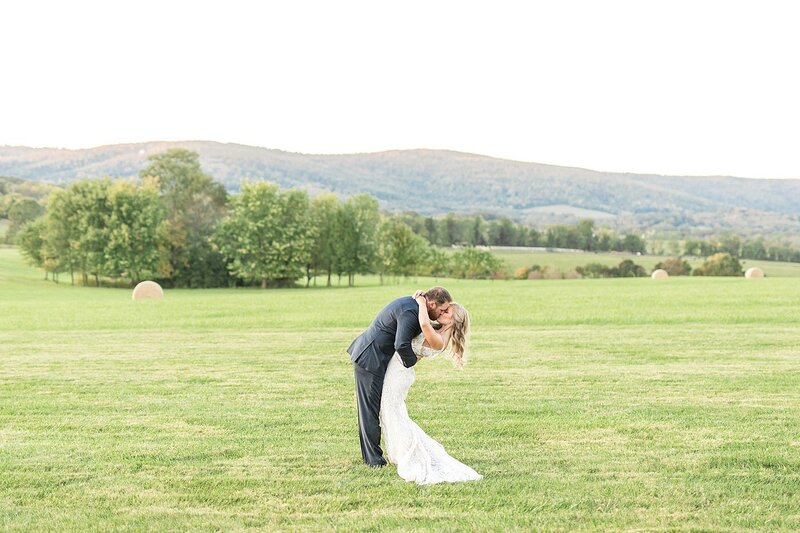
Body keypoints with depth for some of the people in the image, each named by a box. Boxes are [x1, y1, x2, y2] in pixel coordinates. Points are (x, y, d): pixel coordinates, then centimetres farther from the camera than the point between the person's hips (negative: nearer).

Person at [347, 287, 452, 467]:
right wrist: (412, 360, -13)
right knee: (371, 409, -3)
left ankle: (371, 455, 21)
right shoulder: (410, 311, -23)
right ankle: (374, 459, 3)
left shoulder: (411, 304, 8)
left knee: (371, 409, 14)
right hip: (370, 360, -10)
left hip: (367, 356, 10)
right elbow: (401, 345, -32)